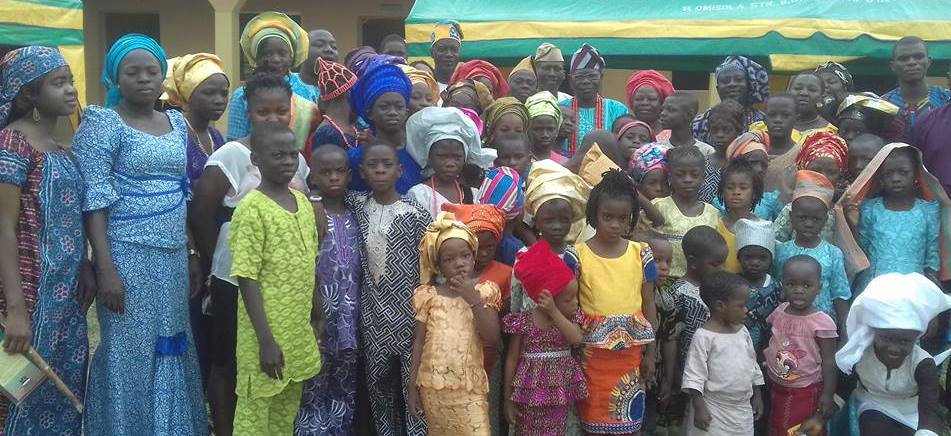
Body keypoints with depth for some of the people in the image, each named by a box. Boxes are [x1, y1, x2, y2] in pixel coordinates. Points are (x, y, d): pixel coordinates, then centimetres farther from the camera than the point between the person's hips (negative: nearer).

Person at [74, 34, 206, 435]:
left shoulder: (176, 122, 12)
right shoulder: (102, 123, -7)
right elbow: (94, 200, -13)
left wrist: (192, 254, 13)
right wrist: (105, 269, -20)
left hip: (172, 257, 6)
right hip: (128, 257, -6)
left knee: (170, 352, 13)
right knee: (129, 355, 0)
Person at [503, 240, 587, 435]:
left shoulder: (570, 317, 0)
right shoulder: (523, 321, -12)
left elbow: (576, 339, -21)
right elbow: (511, 360, -5)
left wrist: (554, 312, -24)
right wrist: (508, 399, -3)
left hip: (560, 393, 3)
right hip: (530, 392, -3)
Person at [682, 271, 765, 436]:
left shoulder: (742, 331, 5)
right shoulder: (704, 336, -15)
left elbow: (752, 364, 16)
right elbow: (694, 375, -15)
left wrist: (757, 396, 17)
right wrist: (699, 408, -18)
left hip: (743, 409, 6)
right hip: (713, 410, -6)